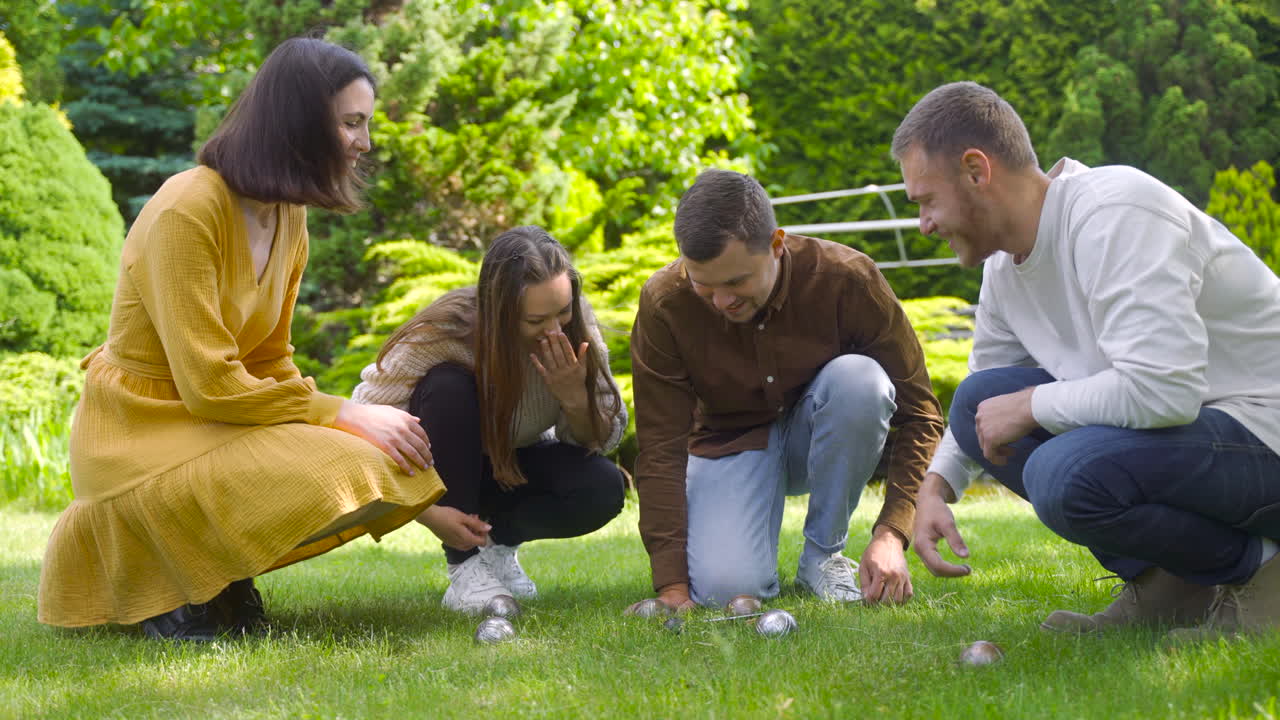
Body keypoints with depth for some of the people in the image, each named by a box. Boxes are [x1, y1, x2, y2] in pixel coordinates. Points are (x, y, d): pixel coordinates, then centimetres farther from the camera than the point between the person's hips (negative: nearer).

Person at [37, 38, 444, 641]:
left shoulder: (289, 219, 4)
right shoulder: (186, 212, -23)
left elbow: (271, 364, 8)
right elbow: (210, 386, -25)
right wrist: (343, 415, -22)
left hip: (212, 424, 8)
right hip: (139, 432, -8)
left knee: (388, 468, -9)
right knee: (330, 479, -29)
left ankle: (219, 576, 7)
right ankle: (167, 581, -6)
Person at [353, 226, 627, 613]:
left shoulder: (575, 327, -21)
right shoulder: (442, 334, -32)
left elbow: (605, 439, -12)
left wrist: (574, 396, -35)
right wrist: (426, 512, -34)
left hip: (517, 464, 3)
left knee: (602, 488, -29)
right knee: (448, 386, -36)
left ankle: (496, 538, 1)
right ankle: (465, 563, -23)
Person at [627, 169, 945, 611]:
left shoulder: (846, 278, -25)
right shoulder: (663, 304, -23)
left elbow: (918, 412, -19)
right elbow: (660, 452, -19)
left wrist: (891, 533, -30)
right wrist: (673, 586, -25)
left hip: (827, 438, 0)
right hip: (732, 442, 0)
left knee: (859, 379, -34)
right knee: (724, 587, -28)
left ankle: (822, 554, -13)